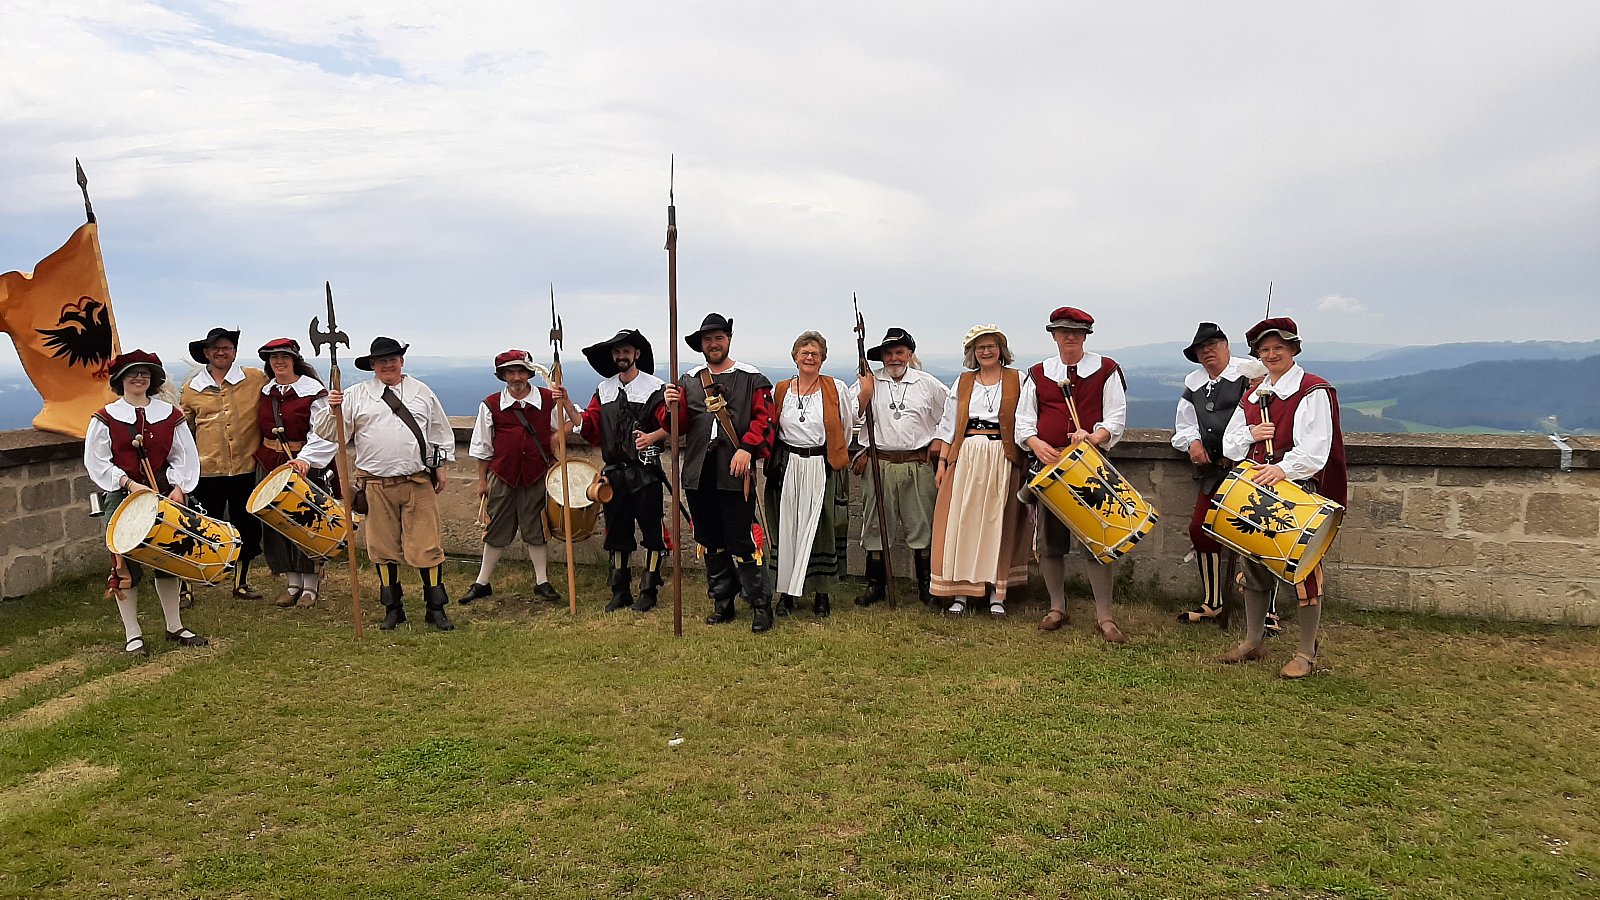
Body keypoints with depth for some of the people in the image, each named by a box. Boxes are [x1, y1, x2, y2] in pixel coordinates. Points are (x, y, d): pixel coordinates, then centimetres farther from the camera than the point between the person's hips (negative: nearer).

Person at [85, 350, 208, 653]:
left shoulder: (170, 414, 5)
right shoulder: (105, 418, -1)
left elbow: (186, 456, 4)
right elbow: (96, 461, -4)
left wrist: (179, 487, -10)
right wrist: (129, 483, -16)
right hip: (122, 498, -3)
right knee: (126, 565, -2)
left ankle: (175, 627, 21)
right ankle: (132, 635, 8)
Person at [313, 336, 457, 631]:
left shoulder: (422, 393, 10)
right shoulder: (356, 395, 5)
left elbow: (441, 432, 17)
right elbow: (332, 433, 2)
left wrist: (440, 467, 13)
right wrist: (333, 411, -16)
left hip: (418, 482, 0)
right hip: (376, 484, 0)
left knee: (426, 546, -2)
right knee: (383, 549, 7)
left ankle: (436, 608, 8)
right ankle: (392, 608, 20)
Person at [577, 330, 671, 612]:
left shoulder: (654, 387, -5)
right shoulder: (604, 390, 12)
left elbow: (670, 425, -13)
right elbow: (589, 425, 6)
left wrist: (651, 437, -31)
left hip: (645, 472, -5)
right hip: (614, 472, 5)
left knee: (651, 531, 1)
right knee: (617, 531, 11)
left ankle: (649, 592, 11)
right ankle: (620, 592, 21)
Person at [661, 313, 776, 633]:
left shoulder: (751, 378, 3)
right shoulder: (688, 380, 13)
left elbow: (763, 418, -4)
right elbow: (680, 425, 9)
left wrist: (747, 448, -18)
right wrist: (672, 407, -11)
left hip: (735, 472, -4)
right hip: (699, 474, 4)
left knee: (742, 541, -6)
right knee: (711, 542, 12)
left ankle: (760, 605, 5)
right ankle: (722, 603, 24)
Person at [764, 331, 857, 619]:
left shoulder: (836, 389, 2)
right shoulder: (780, 390, 7)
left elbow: (846, 427, 11)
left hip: (824, 468, -2)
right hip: (787, 468, 2)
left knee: (821, 528, 1)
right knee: (785, 528, 4)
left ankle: (822, 593, 11)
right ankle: (786, 591, 14)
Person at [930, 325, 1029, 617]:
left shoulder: (1017, 380, 4)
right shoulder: (962, 382, 12)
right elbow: (949, 425, 12)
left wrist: (1025, 461, -8)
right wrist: (942, 462, 6)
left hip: (1003, 459, -2)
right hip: (965, 458, 2)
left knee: (998, 523, 2)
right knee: (962, 523, 0)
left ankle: (997, 595, 9)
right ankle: (960, 593, 7)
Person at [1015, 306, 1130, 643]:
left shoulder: (1107, 370, 6)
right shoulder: (1037, 374, 11)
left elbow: (1116, 419, 0)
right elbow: (1024, 419, 8)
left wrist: (1093, 437, -20)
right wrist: (1037, 444, -12)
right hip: (1049, 463, 2)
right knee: (1050, 539, 6)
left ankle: (1104, 616, 3)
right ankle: (1057, 608, 20)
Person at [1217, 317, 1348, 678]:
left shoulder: (1313, 392, -5)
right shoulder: (1254, 395, 16)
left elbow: (1315, 449, -17)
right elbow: (1229, 445, 15)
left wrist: (1282, 468, -33)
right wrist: (1250, 433, -6)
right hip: (1256, 490, 7)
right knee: (1254, 564, 12)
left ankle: (1306, 653, 5)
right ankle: (1253, 642, 24)